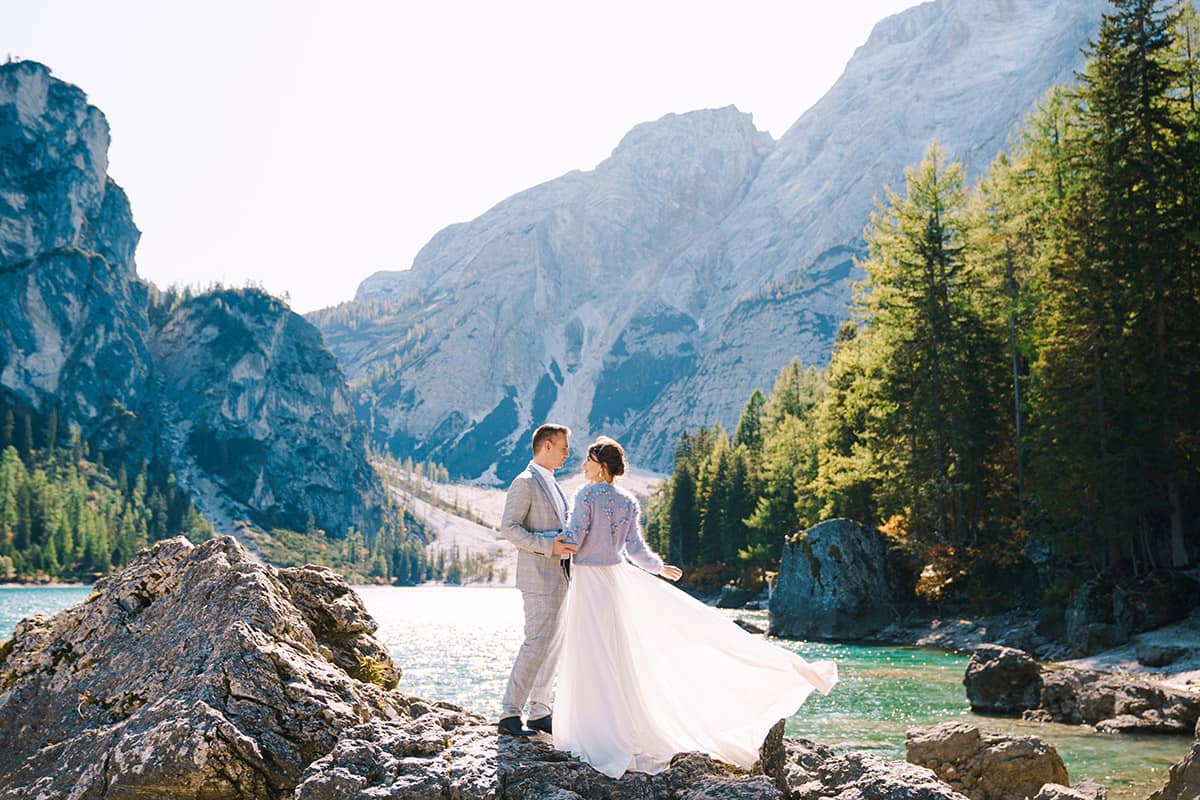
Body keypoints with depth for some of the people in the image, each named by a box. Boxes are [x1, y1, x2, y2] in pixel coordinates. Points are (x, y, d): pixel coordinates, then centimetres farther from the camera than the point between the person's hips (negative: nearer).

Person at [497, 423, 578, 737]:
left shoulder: (552, 484, 19)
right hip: (539, 577, -9)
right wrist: (548, 545, -23)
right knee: (537, 643, -11)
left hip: (558, 578, 9)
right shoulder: (525, 482, -10)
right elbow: (508, 527, -18)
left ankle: (539, 713, 14)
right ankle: (510, 714, -6)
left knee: (554, 646, 9)